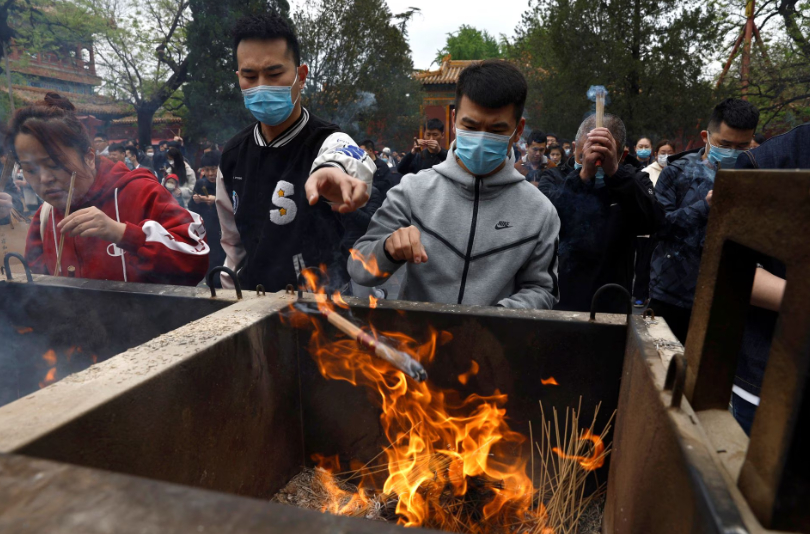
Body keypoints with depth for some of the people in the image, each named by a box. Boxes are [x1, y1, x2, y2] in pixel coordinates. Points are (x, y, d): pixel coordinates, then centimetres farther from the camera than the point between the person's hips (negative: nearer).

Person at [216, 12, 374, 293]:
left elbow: (355, 165, -44)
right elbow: (233, 241, 10)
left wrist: (333, 172, -64)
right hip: (252, 298, 5)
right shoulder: (232, 155, 0)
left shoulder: (329, 142, -18)